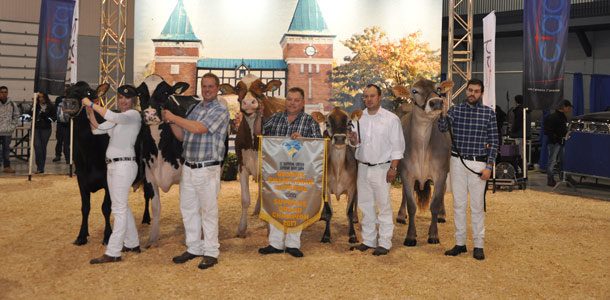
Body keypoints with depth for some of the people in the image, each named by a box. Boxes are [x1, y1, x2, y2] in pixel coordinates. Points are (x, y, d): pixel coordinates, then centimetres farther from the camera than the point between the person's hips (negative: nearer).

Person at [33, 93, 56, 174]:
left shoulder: (51, 106, 0)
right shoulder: (36, 105, 4)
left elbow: (54, 117, 1)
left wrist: (47, 117, -15)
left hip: (46, 129, -1)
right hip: (36, 128, 1)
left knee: (43, 147, 4)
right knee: (37, 145, -10)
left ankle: (41, 168, 15)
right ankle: (40, 167, -5)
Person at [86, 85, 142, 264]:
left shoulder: (134, 115, -8)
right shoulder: (118, 118, 19)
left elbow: (113, 117, -28)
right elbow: (97, 129, 12)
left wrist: (92, 104, -24)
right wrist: (90, 111, -2)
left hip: (124, 165, -10)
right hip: (112, 165, 10)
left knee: (119, 209, -8)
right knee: (122, 206, 16)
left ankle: (113, 253, -5)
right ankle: (132, 244, 28)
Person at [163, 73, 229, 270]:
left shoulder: (220, 111, -7)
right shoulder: (193, 109, 15)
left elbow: (199, 128, -20)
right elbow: (182, 136, 19)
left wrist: (173, 117, -12)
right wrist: (170, 122, 1)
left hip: (207, 169, -7)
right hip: (188, 167, 7)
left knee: (209, 211, 0)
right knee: (188, 209, 12)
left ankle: (211, 253, 10)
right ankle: (194, 248, 25)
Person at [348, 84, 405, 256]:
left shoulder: (391, 119, -3)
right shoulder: (359, 118, 10)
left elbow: (398, 145, -5)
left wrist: (393, 167, -12)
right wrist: (353, 142, -7)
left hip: (381, 169, -5)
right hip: (363, 167, 5)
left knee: (384, 206, -2)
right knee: (365, 205, 10)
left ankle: (384, 243, 7)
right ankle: (368, 241, 22)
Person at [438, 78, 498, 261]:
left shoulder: (488, 113, 0)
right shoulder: (455, 110, 4)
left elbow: (493, 142, 0)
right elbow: (443, 128, -12)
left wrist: (489, 166, -6)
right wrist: (443, 112, -30)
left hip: (478, 164, -2)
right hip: (457, 163, 2)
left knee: (477, 206, 4)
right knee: (458, 204, 8)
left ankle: (478, 245, 15)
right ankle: (460, 243, 19)